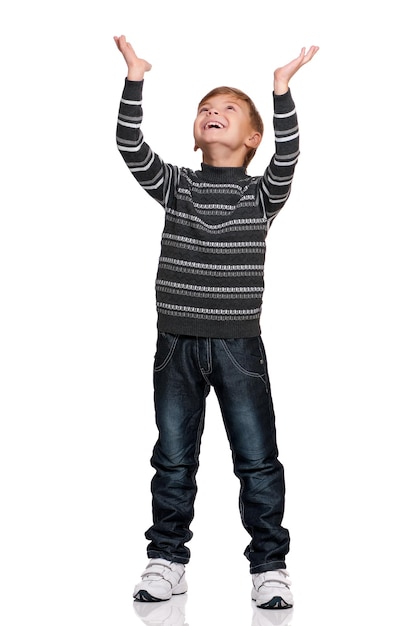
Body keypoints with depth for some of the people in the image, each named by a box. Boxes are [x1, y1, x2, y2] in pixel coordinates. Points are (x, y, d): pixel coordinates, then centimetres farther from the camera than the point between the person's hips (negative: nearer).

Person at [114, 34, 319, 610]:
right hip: (176, 345, 2)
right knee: (173, 460, 8)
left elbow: (287, 157, -16)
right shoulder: (176, 186, 8)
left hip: (238, 345, -2)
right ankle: (167, 562, 18)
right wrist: (135, 80, -14)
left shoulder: (261, 194, 3)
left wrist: (282, 88, -25)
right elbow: (132, 150, -6)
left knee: (258, 460, 1)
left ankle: (269, 567, 10)